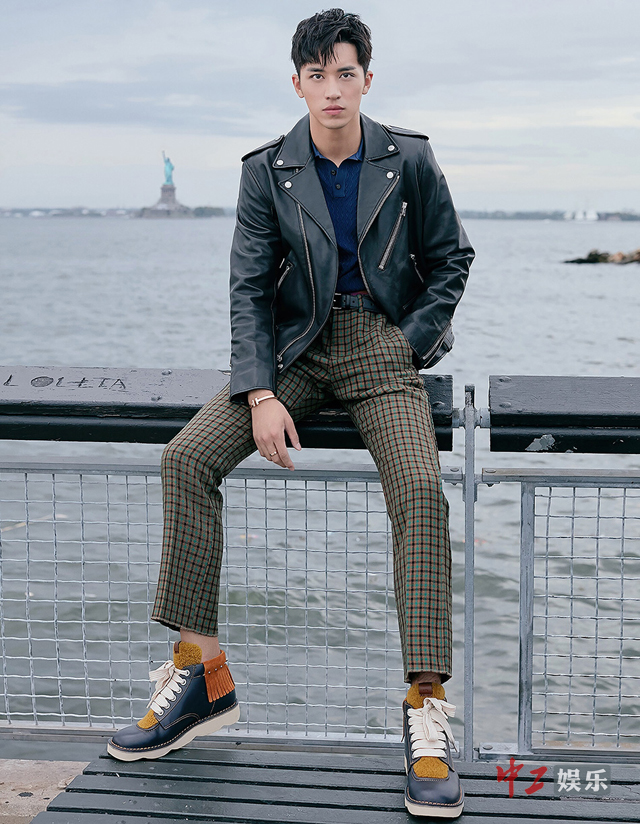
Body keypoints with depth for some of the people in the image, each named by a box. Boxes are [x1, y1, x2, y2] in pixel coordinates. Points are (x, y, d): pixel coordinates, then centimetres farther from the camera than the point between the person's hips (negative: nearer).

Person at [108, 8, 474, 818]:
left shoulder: (408, 160, 0)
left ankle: (426, 707, -22)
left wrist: (413, 341, -1)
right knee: (186, 457, -18)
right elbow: (249, 288, -1)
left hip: (382, 345, -2)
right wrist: (261, 395, -12)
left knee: (421, 491, -28)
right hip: (299, 345, 2)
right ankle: (201, 669, -10)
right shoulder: (267, 172, 2)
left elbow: (452, 258, 11)